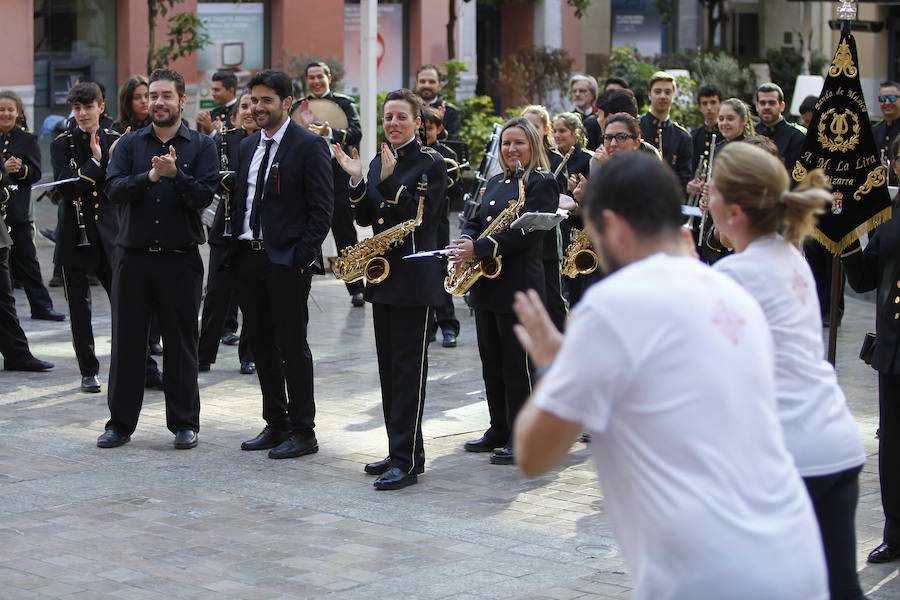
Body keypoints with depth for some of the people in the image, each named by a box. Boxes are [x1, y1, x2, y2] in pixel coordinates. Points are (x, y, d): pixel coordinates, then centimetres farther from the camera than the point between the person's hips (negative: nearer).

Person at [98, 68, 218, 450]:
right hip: (133, 256, 2)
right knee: (127, 341, 6)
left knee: (181, 343, 4)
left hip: (180, 258, -2)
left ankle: (185, 424, 15)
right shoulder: (130, 144, 8)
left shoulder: (201, 146, 3)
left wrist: (175, 174, -23)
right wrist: (149, 176, -23)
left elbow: (204, 196, -9)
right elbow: (114, 188, -8)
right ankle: (121, 422, 16)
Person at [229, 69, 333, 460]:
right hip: (248, 259, 7)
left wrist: (303, 256, -16)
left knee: (292, 346, -2)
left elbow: (321, 208, -10)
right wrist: (235, 246, 8)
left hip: (287, 262, -7)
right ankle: (276, 424, 21)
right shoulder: (248, 146, 15)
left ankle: (303, 432, 5)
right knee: (261, 345, 11)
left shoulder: (309, 145, -7)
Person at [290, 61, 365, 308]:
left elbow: (356, 134, -11)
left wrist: (330, 133, -28)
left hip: (338, 178, -2)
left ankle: (356, 289, 8)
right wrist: (302, 126, -20)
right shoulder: (298, 107, 11)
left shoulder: (344, 103, 4)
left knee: (346, 236, 3)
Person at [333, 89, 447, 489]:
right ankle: (400, 451, 20)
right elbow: (365, 218, 9)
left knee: (409, 370, -8)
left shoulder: (431, 164, -8)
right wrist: (358, 180, -5)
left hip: (415, 281, -8)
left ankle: (406, 461, -7)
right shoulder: (379, 162, 14)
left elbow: (419, 217, -17)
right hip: (384, 276, 8)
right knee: (389, 369, 12)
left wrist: (389, 181, -23)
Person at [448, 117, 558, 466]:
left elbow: (526, 232, -18)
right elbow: (475, 221, 17)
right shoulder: (495, 183, 18)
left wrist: (479, 249, -22)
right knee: (491, 363, 12)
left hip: (518, 286, -8)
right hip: (486, 285, 8)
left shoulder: (541, 183, -7)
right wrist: (465, 241, -7)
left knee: (516, 364, -4)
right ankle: (498, 431, 21)